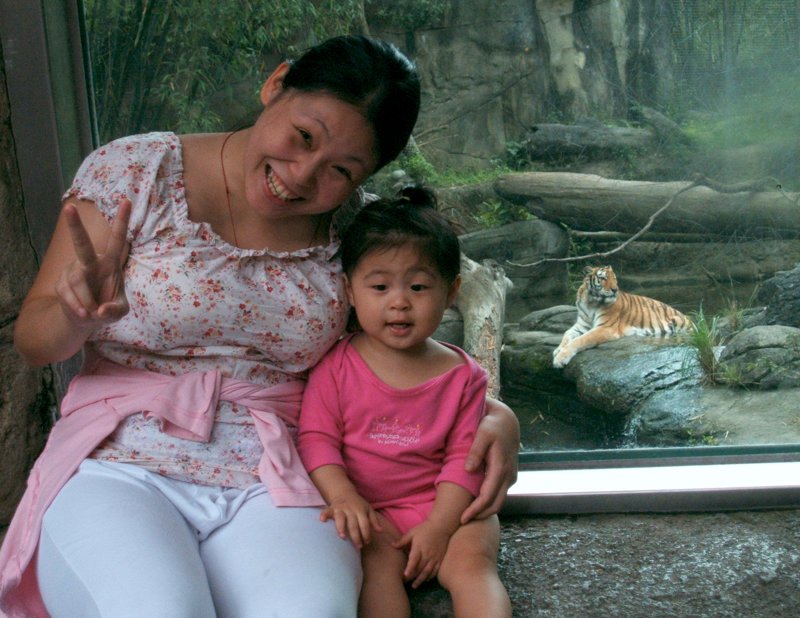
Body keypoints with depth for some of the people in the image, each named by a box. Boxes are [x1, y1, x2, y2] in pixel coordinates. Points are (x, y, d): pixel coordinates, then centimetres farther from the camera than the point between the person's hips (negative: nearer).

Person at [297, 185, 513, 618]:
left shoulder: (463, 375, 0)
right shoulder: (336, 365, -2)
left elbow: (464, 456, -1)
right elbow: (316, 437, -3)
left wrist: (437, 526, -12)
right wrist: (342, 496, -19)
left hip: (441, 505, 1)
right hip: (365, 507, -1)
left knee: (472, 563, -22)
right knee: (378, 561, -27)